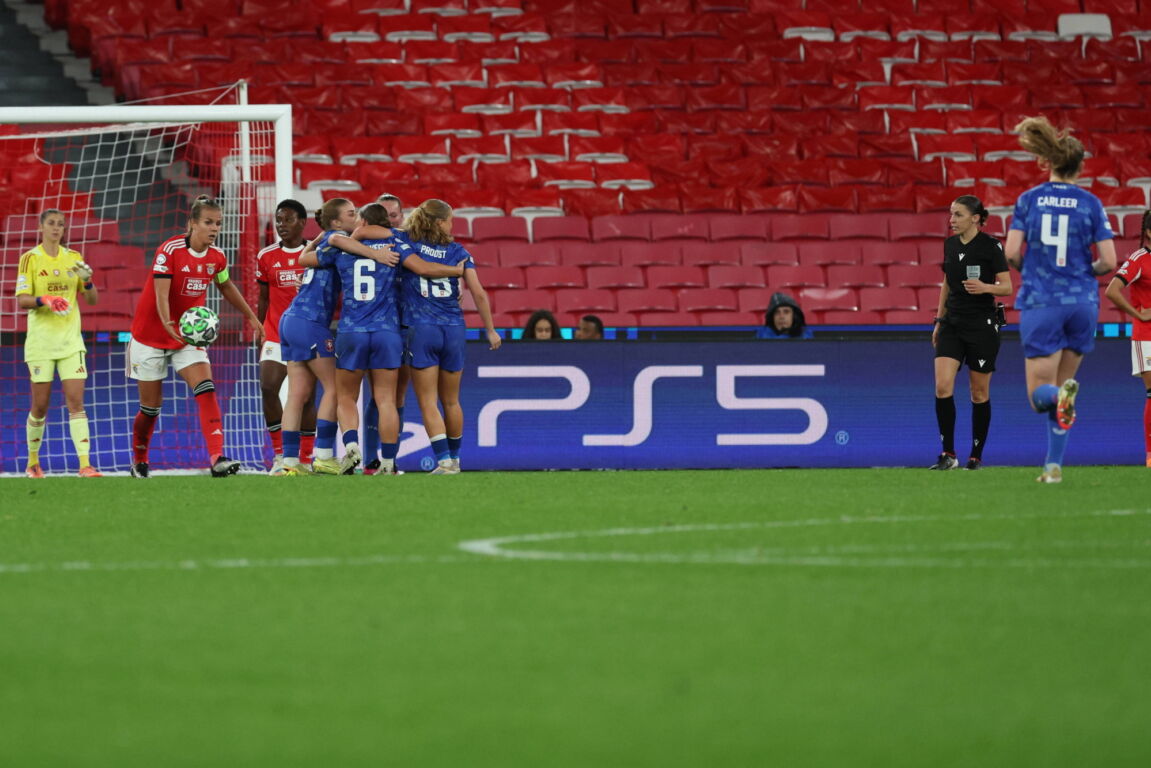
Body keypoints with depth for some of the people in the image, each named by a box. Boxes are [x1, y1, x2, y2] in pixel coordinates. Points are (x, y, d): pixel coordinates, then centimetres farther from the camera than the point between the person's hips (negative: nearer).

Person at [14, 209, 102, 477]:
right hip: (41, 339, -2)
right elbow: (22, 300, -7)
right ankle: (33, 461, 21)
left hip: (70, 339, 2)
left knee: (76, 402, -8)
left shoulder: (73, 258, 8)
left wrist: (87, 281, -13)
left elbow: (93, 300, 8)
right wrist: (44, 300, -26)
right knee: (40, 405, 2)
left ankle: (85, 465, -14)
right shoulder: (30, 259, -2)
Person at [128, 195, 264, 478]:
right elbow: (161, 295, -30)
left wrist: (251, 317, 23)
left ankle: (217, 458, -29)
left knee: (206, 391, -19)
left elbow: (226, 287, 19)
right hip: (151, 335, -4)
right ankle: (139, 462, 30)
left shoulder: (217, 257, -2)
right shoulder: (170, 250, -20)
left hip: (189, 335, 4)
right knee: (151, 407, 6)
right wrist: (169, 324, -47)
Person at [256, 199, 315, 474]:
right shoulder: (266, 257, 5)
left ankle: (305, 458, 8)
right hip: (276, 335, 1)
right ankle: (279, 454, -6)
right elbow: (263, 300, 11)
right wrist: (260, 337, 9)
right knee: (268, 387, -15)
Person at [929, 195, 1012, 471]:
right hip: (952, 324, 5)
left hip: (982, 324, -5)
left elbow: (1007, 287, -9)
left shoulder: (991, 246, -9)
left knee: (979, 393, 3)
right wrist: (939, 320, 19)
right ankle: (948, 454, -5)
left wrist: (984, 287, -28)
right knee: (942, 386, -11)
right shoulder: (950, 244, 8)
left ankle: (976, 456, 13)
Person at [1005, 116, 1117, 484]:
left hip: (1040, 304, -2)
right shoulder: (1090, 204, 0)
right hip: (1082, 302, 2)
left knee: (1040, 394, 1)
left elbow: (1011, 254, -7)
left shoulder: (1029, 200, 0)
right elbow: (1108, 261, -4)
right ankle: (1054, 465, 11)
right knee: (1058, 391, 16)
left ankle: (1062, 395, -35)